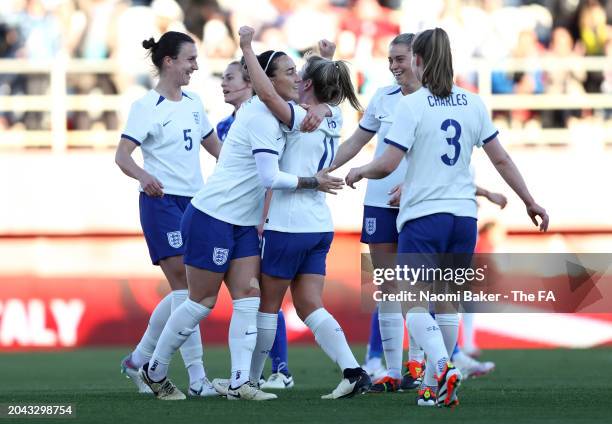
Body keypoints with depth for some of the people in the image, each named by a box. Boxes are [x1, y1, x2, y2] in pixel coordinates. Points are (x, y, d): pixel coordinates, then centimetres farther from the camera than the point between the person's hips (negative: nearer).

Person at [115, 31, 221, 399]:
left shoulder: (193, 102, 13)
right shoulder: (147, 107, -9)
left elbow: (216, 146, 24)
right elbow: (122, 155, -17)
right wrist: (143, 175, -36)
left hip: (194, 202, 8)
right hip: (162, 201, -8)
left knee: (183, 291, 8)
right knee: (185, 287, -13)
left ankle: (139, 360, 22)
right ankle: (197, 378, -13)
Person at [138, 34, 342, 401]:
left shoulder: (274, 113, 8)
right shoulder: (261, 118, -18)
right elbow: (270, 178, -24)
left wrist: (317, 111, 8)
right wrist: (314, 182, -15)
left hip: (244, 225, 9)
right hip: (212, 219, -9)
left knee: (249, 299, -2)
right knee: (201, 303, 0)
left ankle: (240, 383, -5)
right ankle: (155, 371, 14)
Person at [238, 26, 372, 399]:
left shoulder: (302, 119, -14)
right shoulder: (334, 119, 8)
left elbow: (268, 94, -31)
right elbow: (329, 93, 33)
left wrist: (248, 49, -24)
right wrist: (328, 60, 30)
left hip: (288, 225, -7)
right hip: (320, 226, 7)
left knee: (267, 305, 6)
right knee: (310, 307, 6)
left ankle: (250, 379, 15)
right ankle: (353, 371, -9)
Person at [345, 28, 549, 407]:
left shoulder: (413, 105, -10)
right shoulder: (473, 103, 5)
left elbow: (387, 165, -12)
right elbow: (501, 158, 9)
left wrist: (358, 173, 8)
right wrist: (530, 202, 17)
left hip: (423, 216, -5)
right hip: (464, 215, 5)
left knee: (415, 305, -3)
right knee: (447, 304, 14)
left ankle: (442, 366, -26)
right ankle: (434, 387, 17)